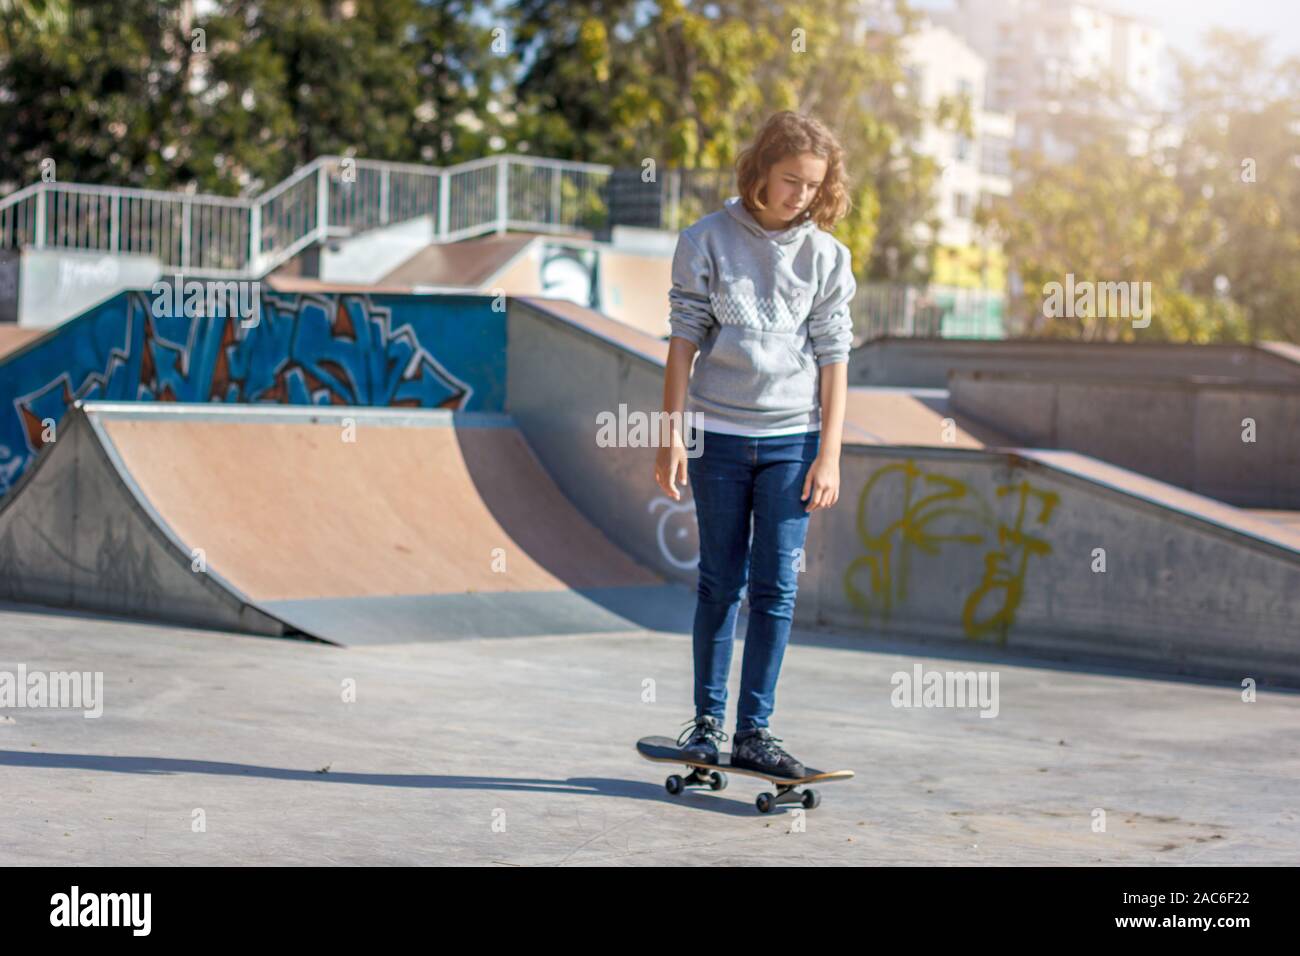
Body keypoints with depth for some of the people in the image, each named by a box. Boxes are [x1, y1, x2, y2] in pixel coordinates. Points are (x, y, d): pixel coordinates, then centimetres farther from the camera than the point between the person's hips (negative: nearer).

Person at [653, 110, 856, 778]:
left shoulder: (826, 255, 3)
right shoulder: (708, 240, 0)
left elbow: (833, 356, 3)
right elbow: (684, 340, 0)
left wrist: (829, 454, -3)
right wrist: (671, 435, -4)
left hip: (792, 437, 1)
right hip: (718, 433, -1)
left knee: (776, 586, -1)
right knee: (720, 582, 5)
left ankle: (754, 730, 5)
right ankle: (707, 721, 16)